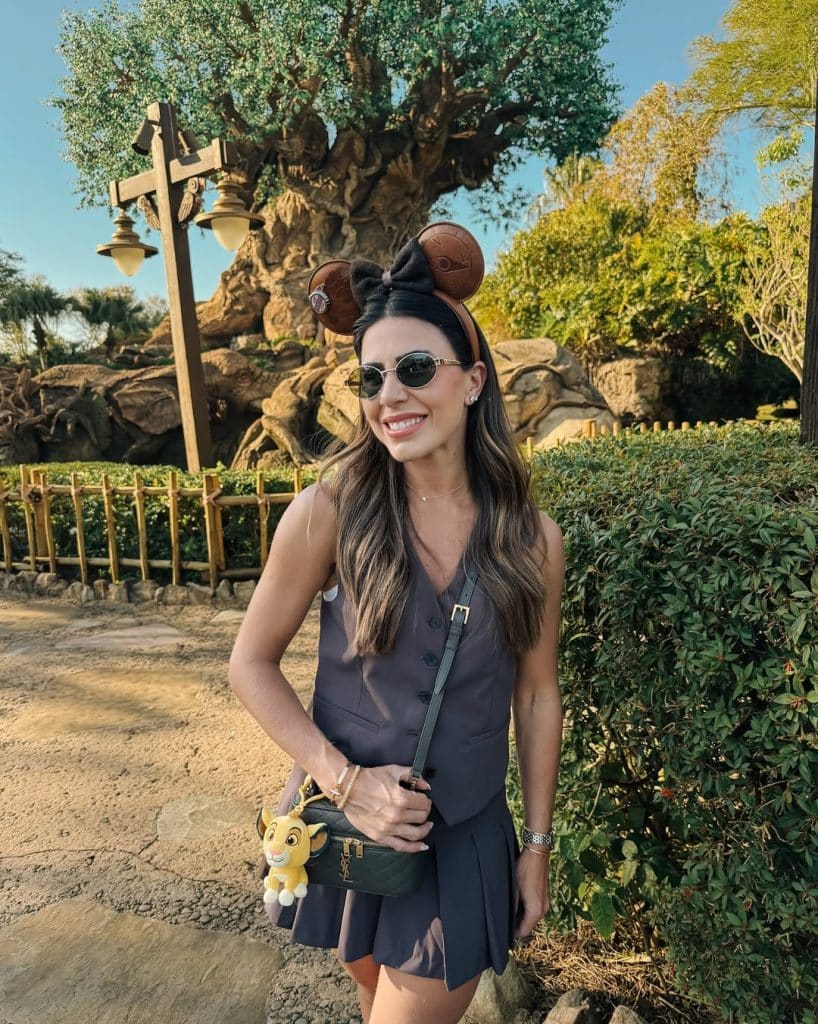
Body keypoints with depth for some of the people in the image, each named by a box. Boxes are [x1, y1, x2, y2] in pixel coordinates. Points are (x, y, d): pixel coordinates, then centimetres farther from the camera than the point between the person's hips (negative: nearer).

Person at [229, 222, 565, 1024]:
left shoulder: (533, 539, -11)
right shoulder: (329, 511, -17)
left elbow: (536, 697, -1)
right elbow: (251, 665, -8)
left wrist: (537, 846, 5)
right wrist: (345, 781, -18)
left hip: (468, 838, 0)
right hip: (348, 825, 0)